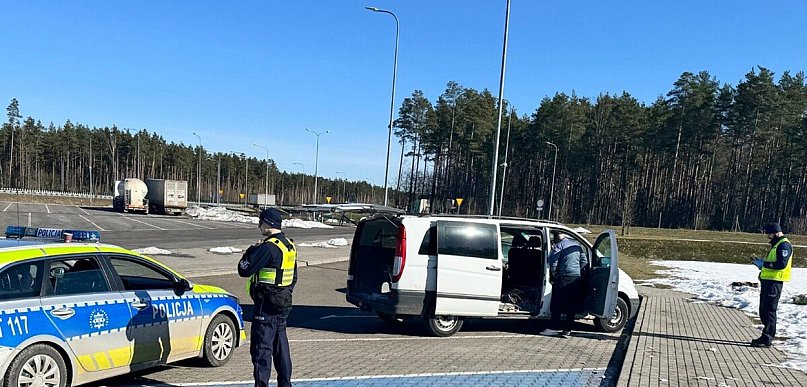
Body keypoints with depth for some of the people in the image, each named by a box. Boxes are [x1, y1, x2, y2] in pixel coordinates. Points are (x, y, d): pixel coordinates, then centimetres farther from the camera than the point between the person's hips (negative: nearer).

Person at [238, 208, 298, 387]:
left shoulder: (268, 247, -19)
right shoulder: (290, 246, 10)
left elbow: (244, 270, -17)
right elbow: (293, 277, 19)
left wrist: (251, 250, -2)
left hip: (267, 305, -9)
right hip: (284, 304, 9)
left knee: (261, 347, -4)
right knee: (280, 345, 18)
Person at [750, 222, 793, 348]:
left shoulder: (784, 245, -12)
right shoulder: (776, 244, 21)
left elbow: (782, 264, -23)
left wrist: (764, 264, -17)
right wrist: (760, 262, 11)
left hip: (774, 282, -10)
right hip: (768, 281, 10)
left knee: (769, 311, -8)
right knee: (763, 310, 14)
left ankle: (766, 339, -5)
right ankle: (768, 336, 22)